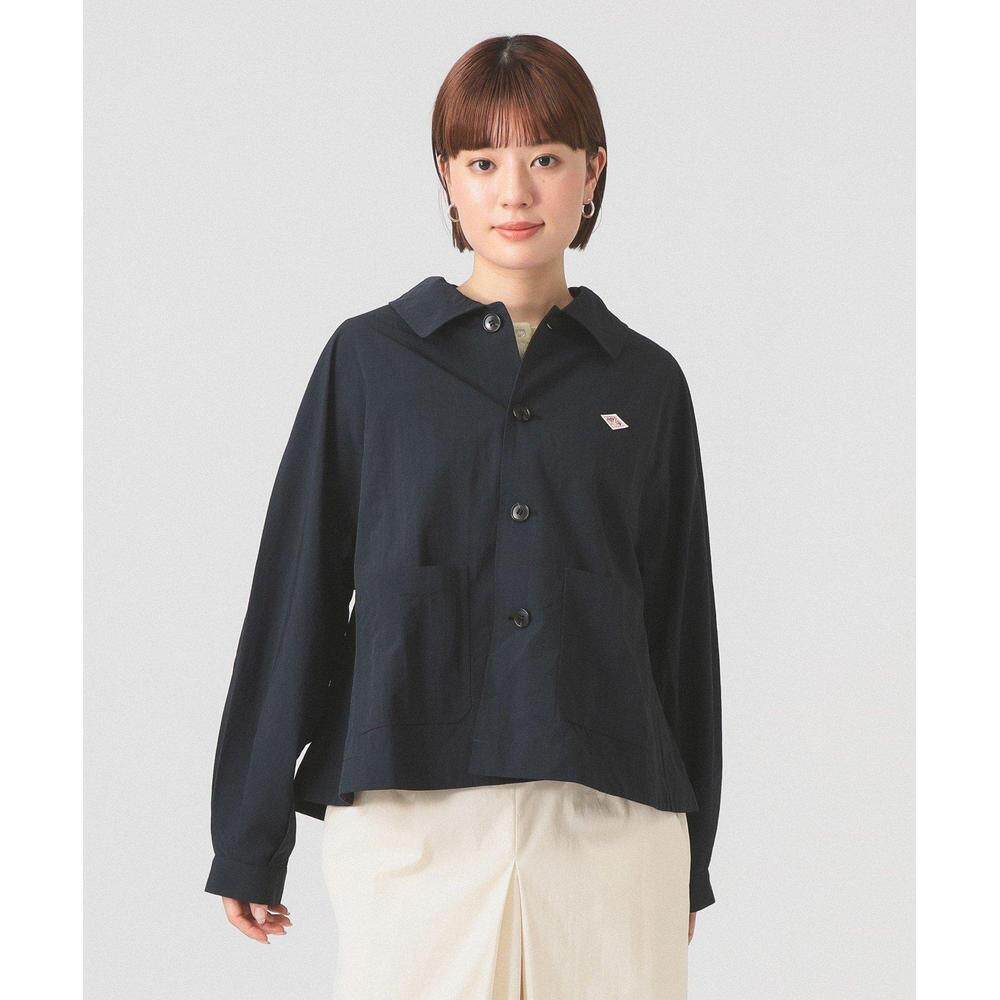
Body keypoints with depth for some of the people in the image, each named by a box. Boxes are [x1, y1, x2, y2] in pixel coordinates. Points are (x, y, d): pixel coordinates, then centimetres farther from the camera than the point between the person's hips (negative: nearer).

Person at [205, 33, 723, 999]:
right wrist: (249, 836, 5)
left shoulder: (644, 382, 9)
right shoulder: (370, 358, 5)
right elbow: (295, 594, 6)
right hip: (409, 812, -1)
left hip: (609, 815, 1)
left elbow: (681, 621, 14)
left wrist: (690, 856, 15)